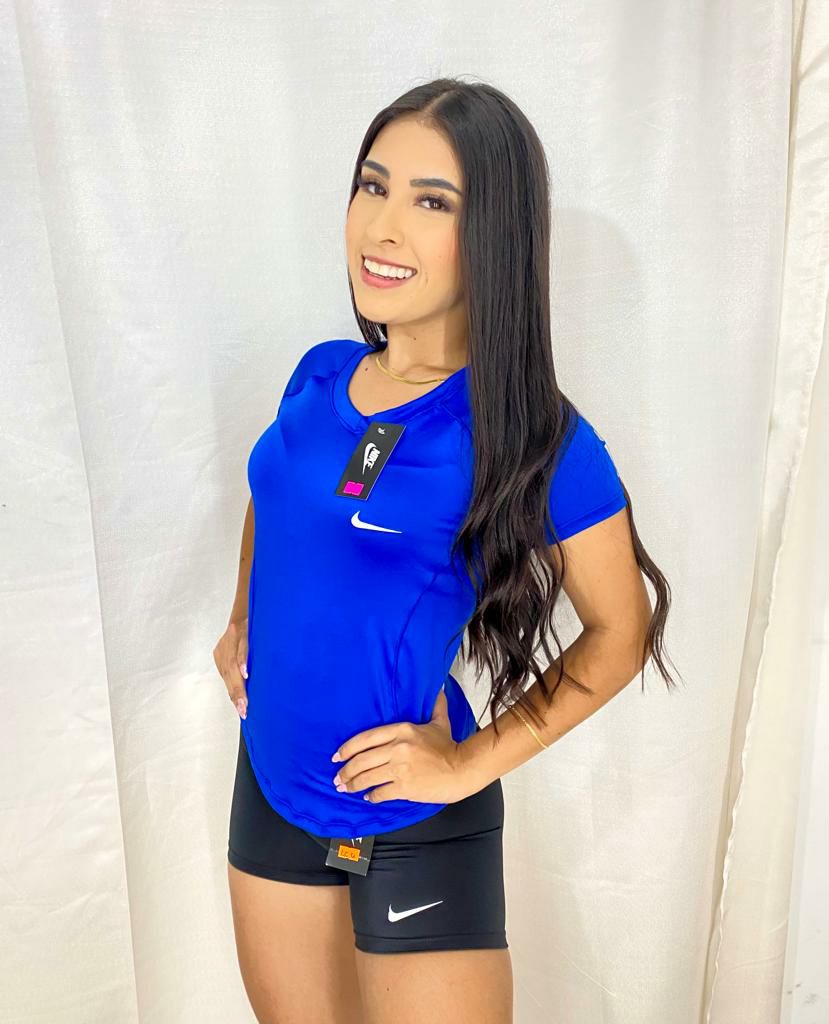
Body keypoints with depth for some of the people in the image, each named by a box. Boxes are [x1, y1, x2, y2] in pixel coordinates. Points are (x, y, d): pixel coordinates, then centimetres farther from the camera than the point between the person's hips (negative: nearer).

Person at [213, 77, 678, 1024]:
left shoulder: (536, 438, -20)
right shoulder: (321, 374, -4)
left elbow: (621, 629, -10)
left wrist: (473, 762, -14)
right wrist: (243, 623, 4)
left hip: (415, 824, -5)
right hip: (270, 782, 6)